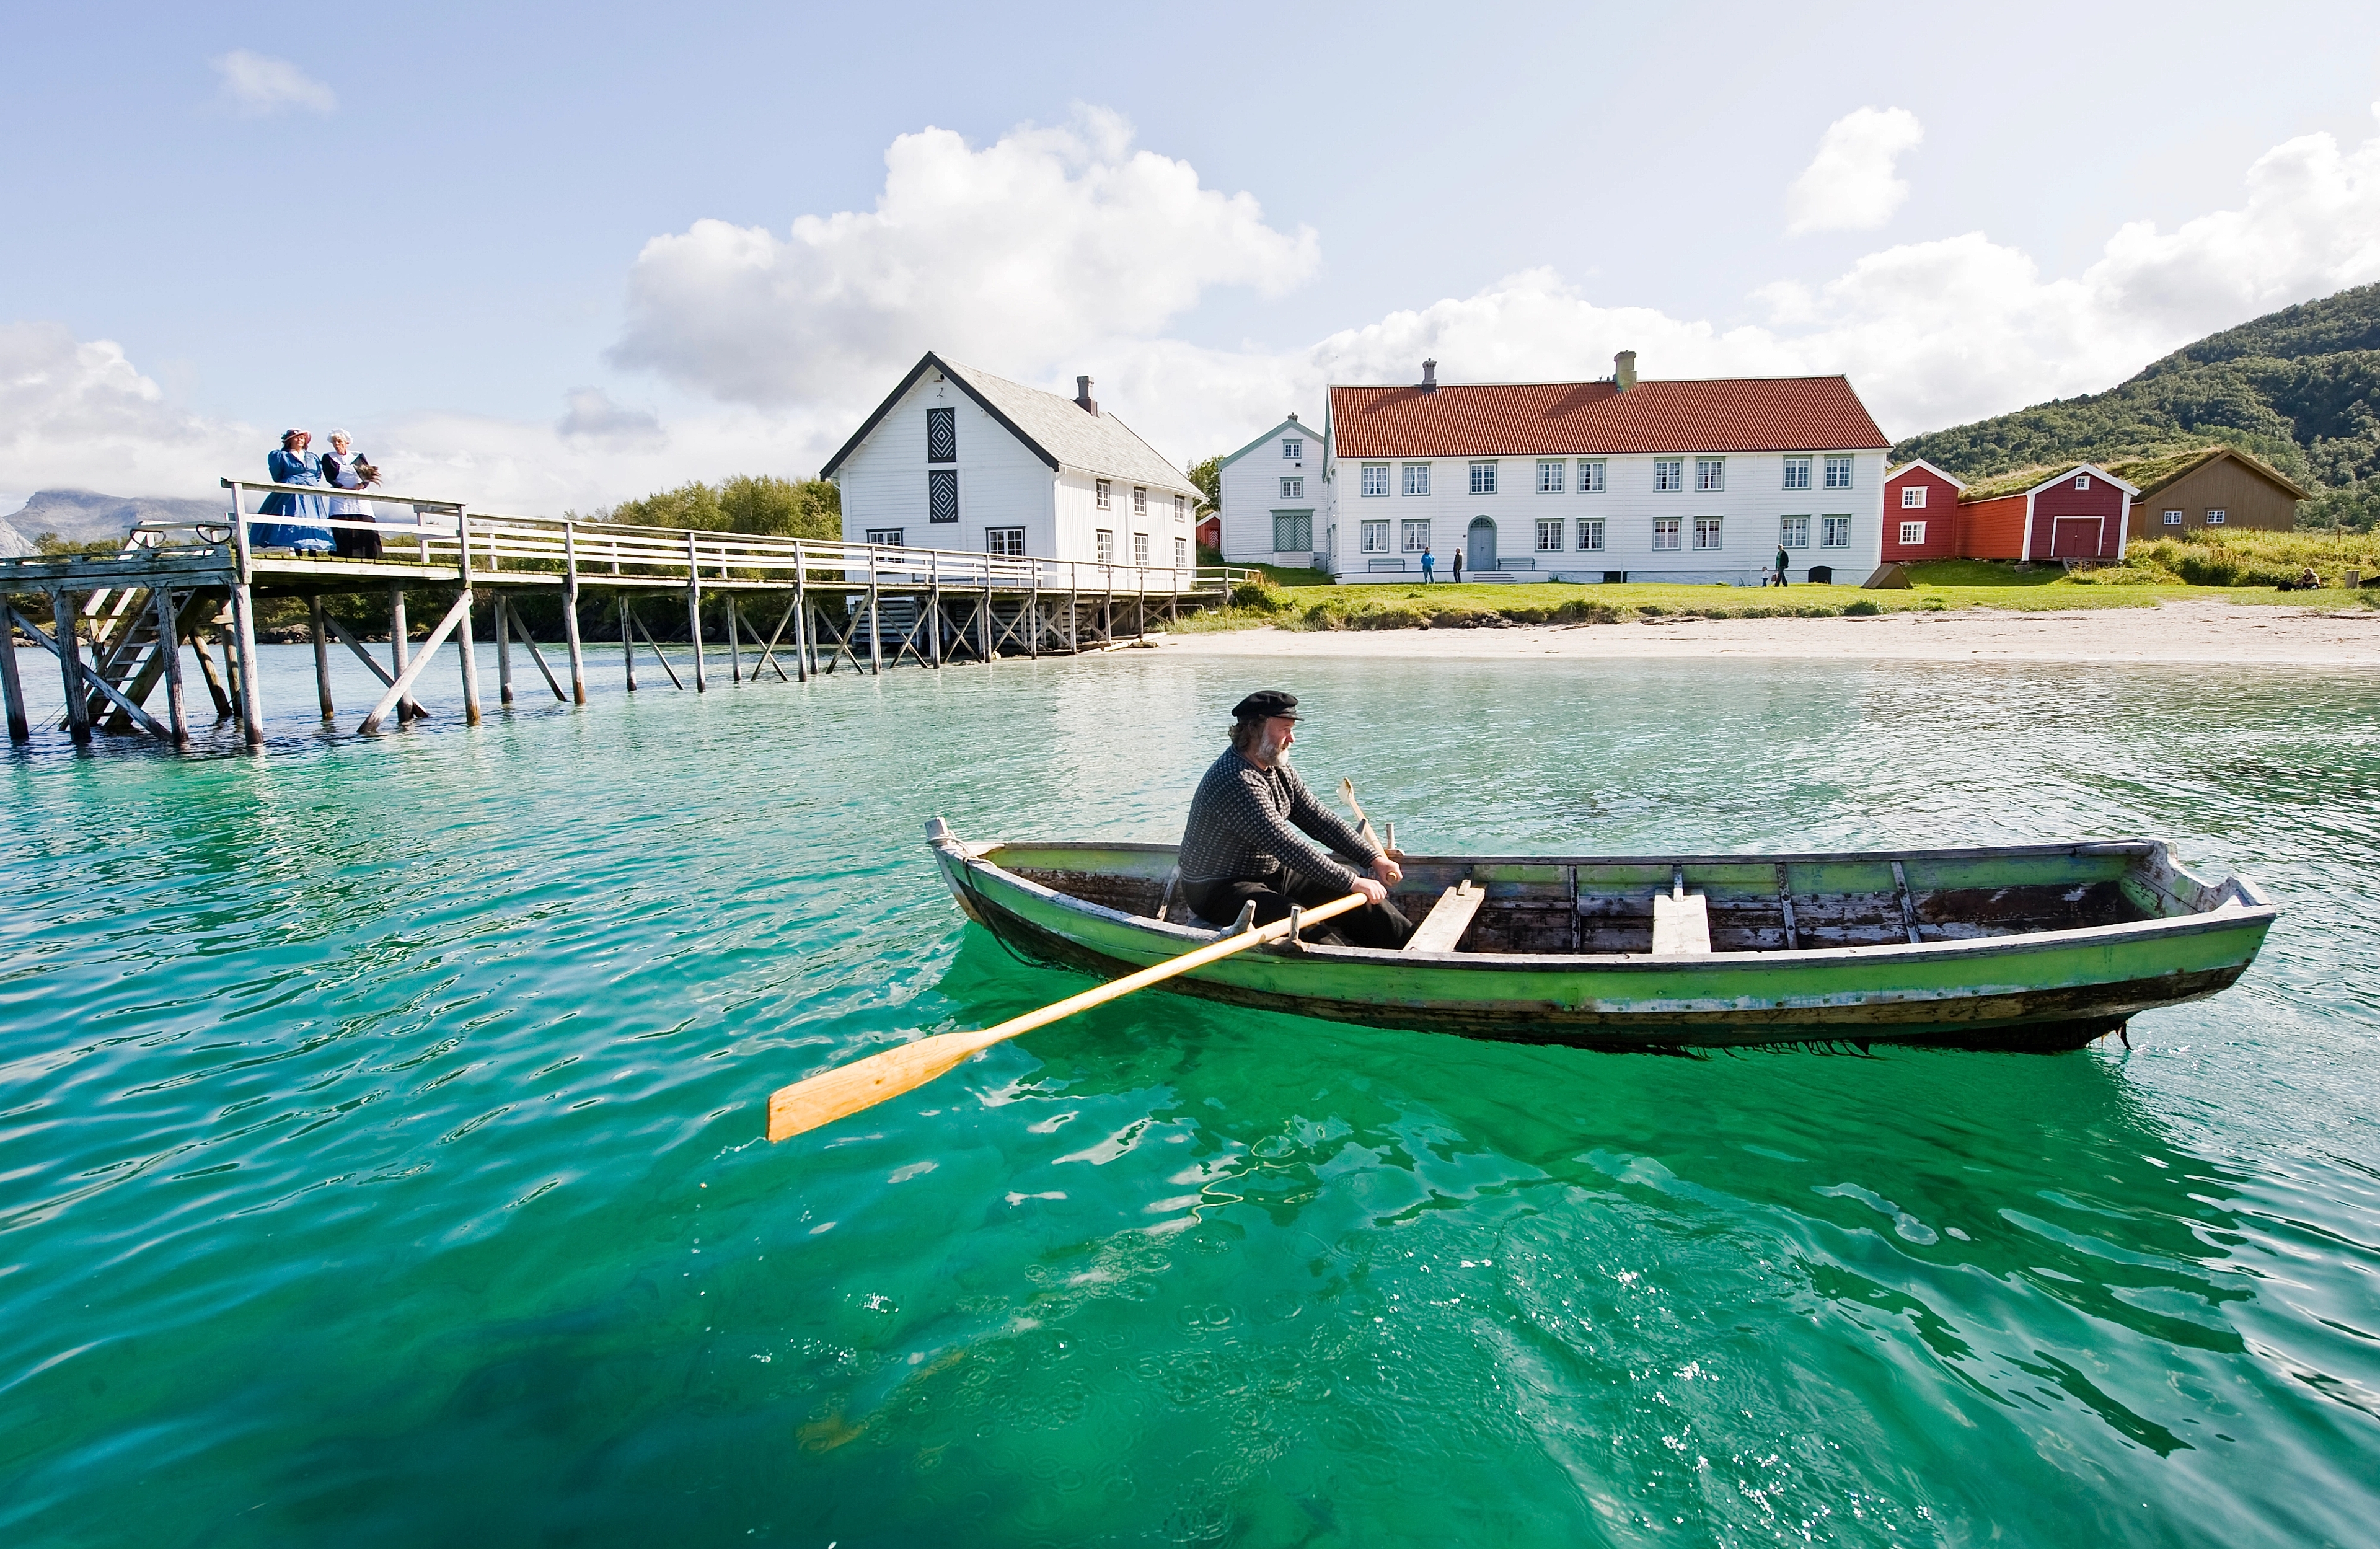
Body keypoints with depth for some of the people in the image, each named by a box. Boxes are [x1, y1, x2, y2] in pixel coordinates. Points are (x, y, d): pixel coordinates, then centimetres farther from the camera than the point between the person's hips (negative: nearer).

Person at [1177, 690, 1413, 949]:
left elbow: (1318, 819, 7)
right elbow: (1287, 847, -31)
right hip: (1218, 890, -10)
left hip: (1272, 873, 10)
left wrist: (1375, 858, -3)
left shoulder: (1277, 769, 5)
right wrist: (1352, 882, -29)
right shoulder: (1235, 781, -27)